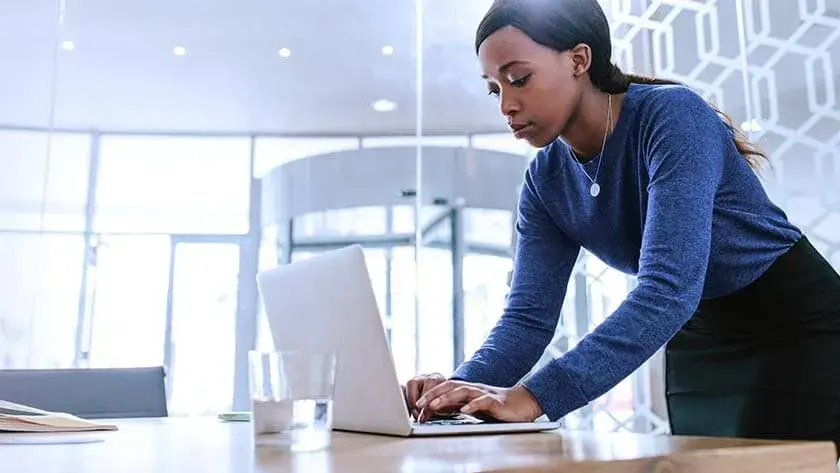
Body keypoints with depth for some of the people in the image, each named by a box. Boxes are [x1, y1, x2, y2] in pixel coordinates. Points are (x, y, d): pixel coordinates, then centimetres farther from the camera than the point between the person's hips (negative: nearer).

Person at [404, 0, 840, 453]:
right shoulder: (545, 181, -7)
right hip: (698, 344, 5)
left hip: (797, 325, -5)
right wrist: (462, 385, -32)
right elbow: (529, 314, -11)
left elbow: (669, 288, -38)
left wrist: (532, 396, -45)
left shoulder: (672, 116, -27)